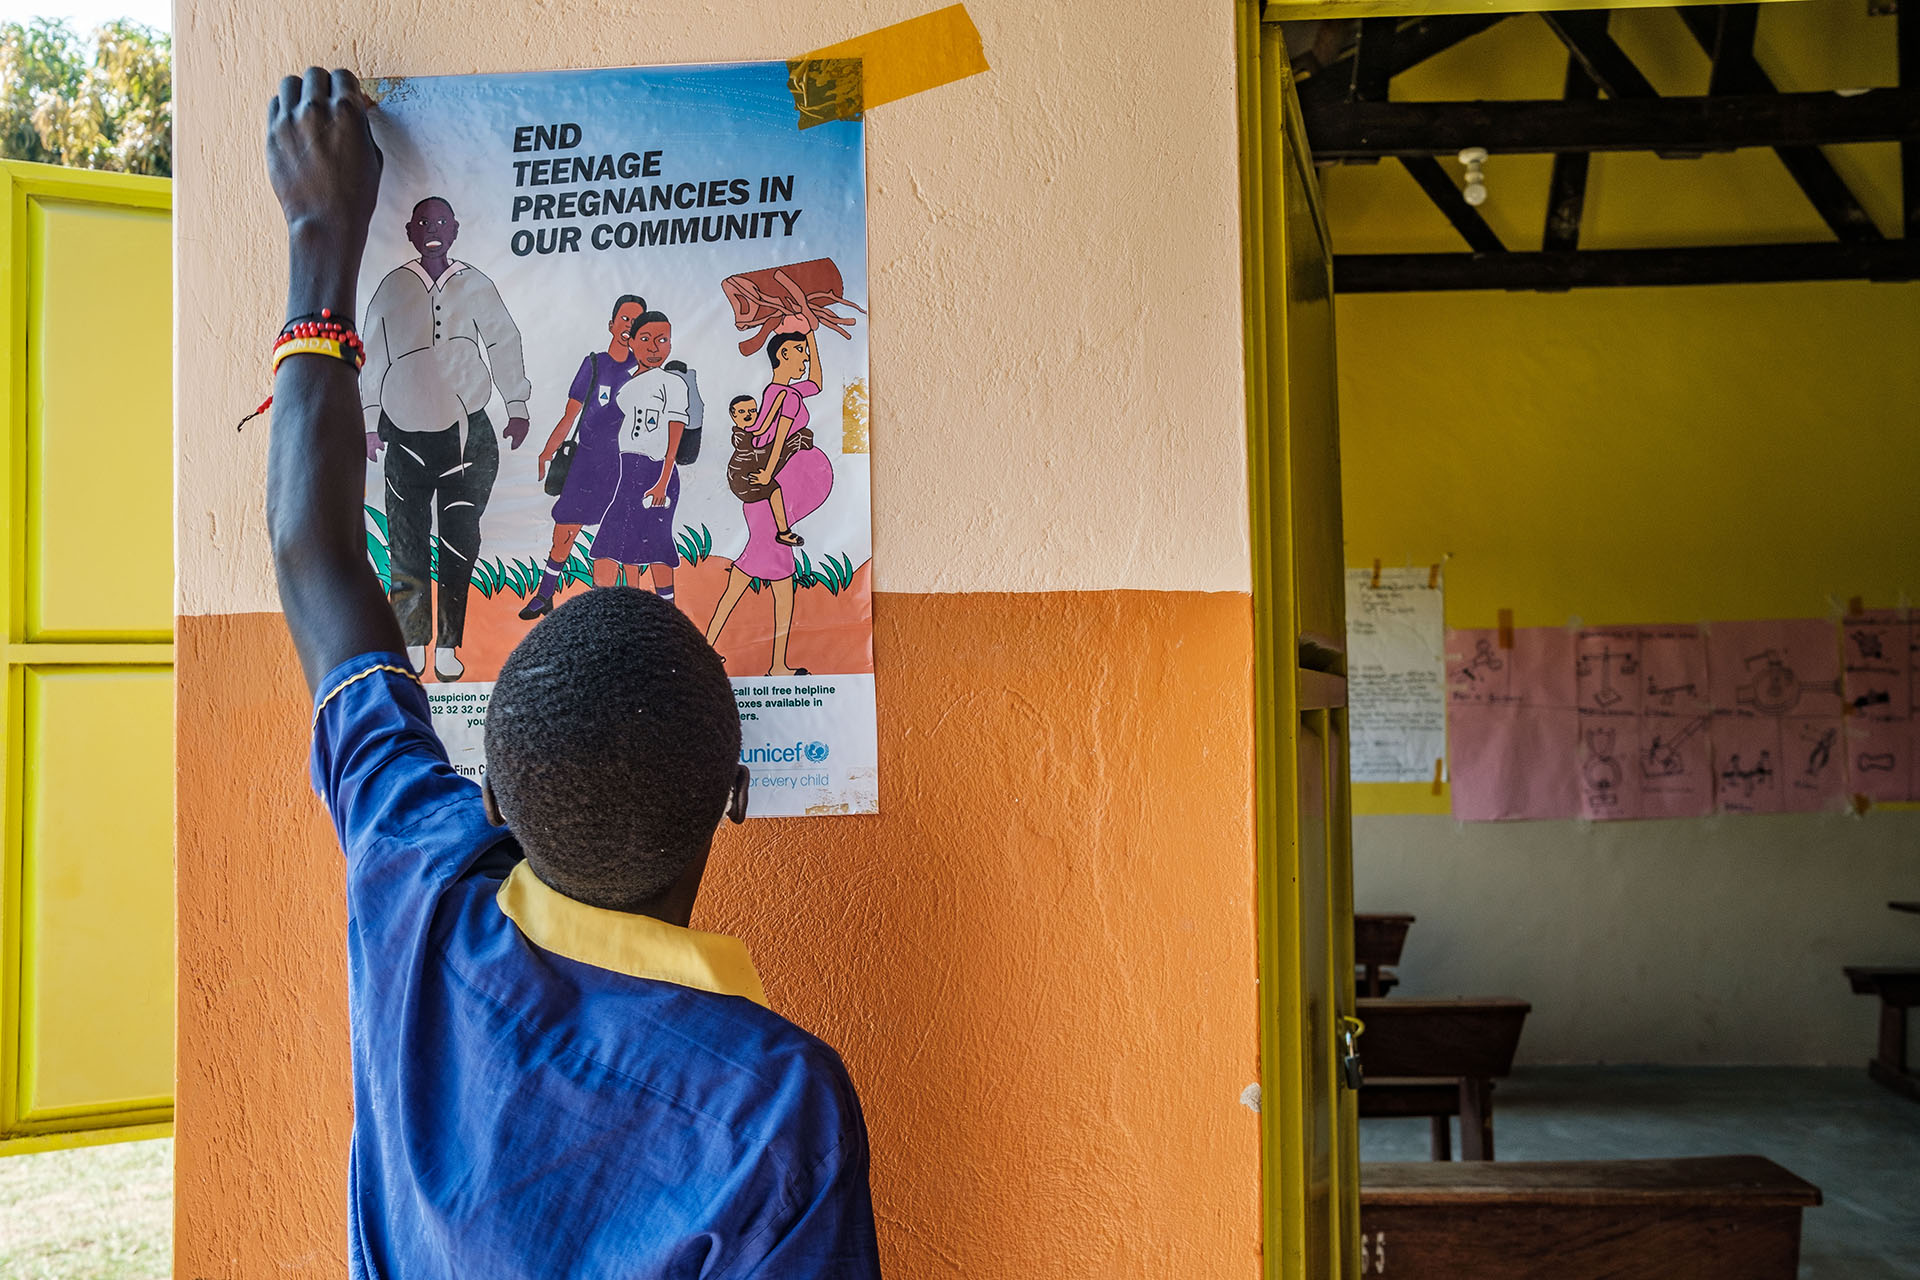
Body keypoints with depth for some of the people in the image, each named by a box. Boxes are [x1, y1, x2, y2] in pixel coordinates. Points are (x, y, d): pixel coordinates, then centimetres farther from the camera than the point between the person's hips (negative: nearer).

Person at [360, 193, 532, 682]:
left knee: (461, 542, -2)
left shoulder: (475, 286, 7)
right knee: (407, 542, 1)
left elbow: (505, 343, 13)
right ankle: (411, 644, 9)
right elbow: (372, 355, 10)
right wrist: (370, 421, 8)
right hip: (407, 434, 0)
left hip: (467, 431, 0)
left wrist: (517, 407, 10)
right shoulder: (392, 288, 6)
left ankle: (448, 646, 6)